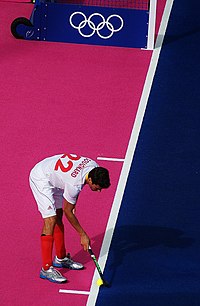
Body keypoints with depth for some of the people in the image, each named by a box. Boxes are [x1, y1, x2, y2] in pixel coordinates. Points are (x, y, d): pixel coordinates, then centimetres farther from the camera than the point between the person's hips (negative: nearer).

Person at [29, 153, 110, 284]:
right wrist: (83, 235, -13)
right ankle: (46, 268, -14)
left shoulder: (95, 167, -14)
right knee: (50, 220, -16)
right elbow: (68, 211, -20)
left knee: (58, 217, 14)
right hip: (40, 179, -9)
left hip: (53, 178, 9)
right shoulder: (74, 184, -36)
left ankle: (60, 258, 28)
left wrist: (73, 202, 16)